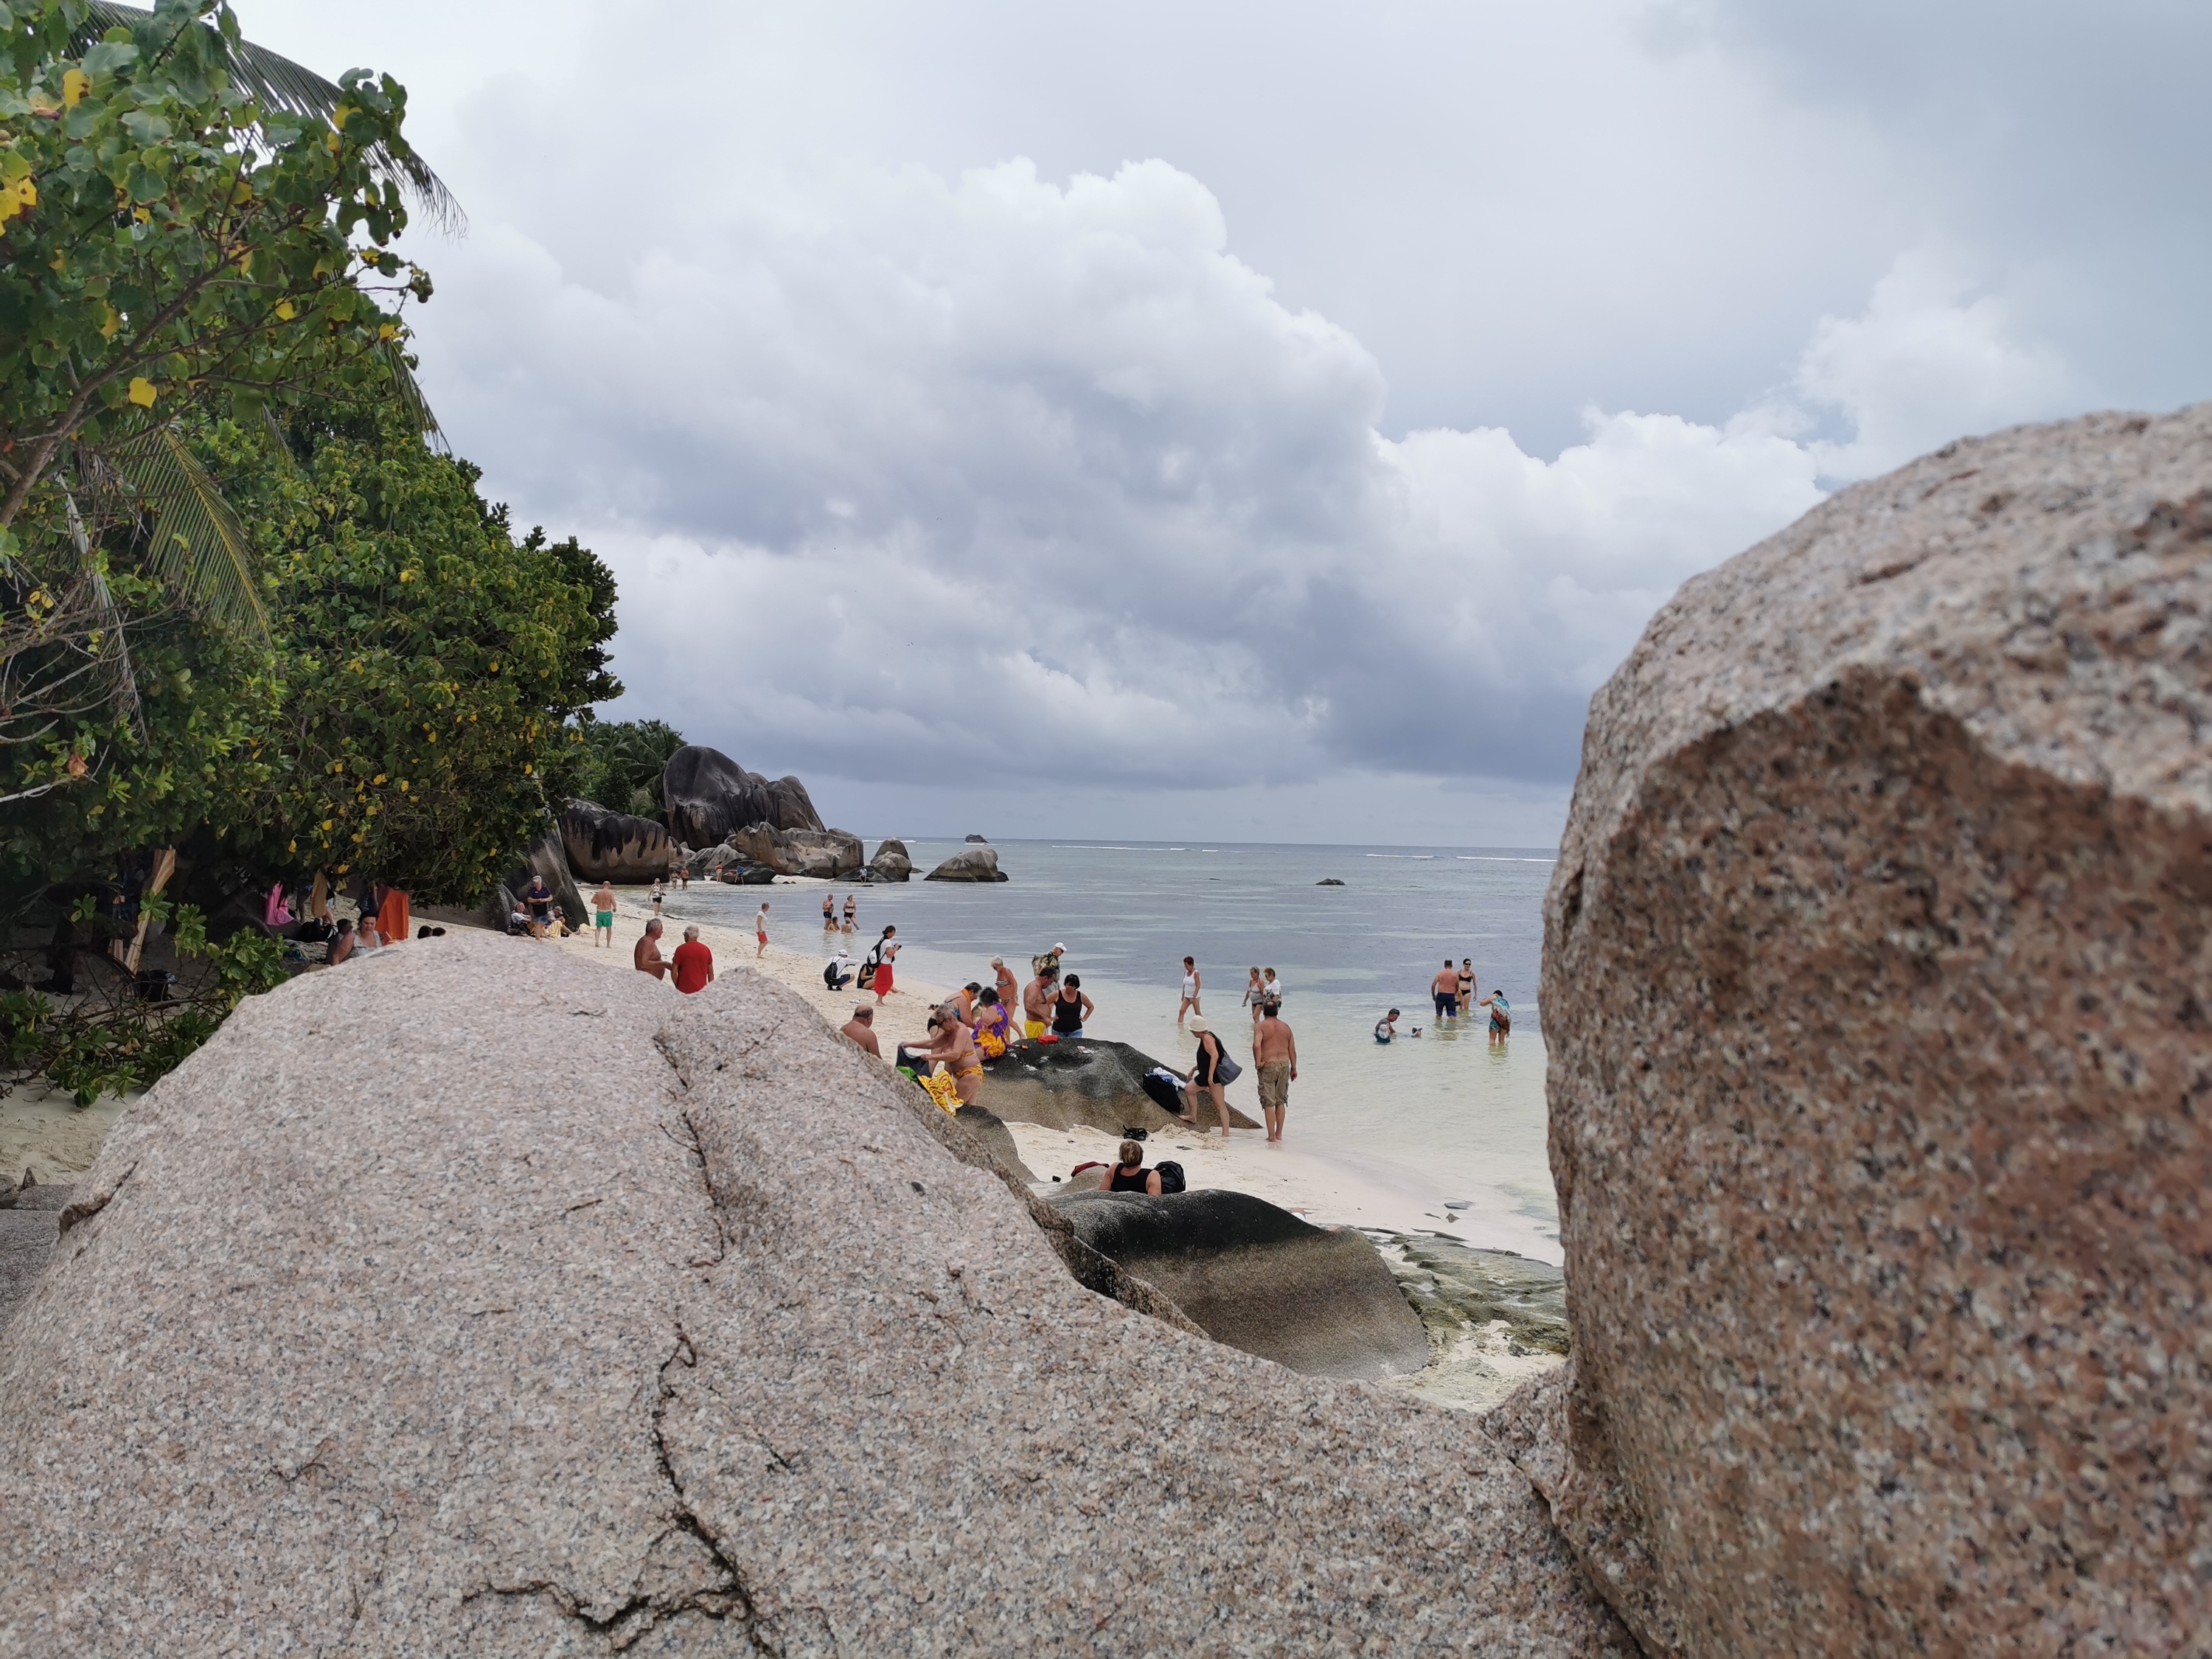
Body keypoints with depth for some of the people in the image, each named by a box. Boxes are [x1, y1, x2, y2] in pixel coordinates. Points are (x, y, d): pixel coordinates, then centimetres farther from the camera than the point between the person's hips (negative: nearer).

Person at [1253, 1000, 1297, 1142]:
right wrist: (1293, 1068, 16)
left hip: (1268, 1066, -4)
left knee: (1269, 1103, 1)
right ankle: (1279, 1134, 18)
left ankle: (1271, 1135, -1)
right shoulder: (1286, 1027, 9)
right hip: (1284, 1065, 4)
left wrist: (1258, 1063, -12)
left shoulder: (1260, 1026, -5)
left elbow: (1256, 1045, -21)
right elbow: (1292, 1050, 10)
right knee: (1281, 1101, 16)